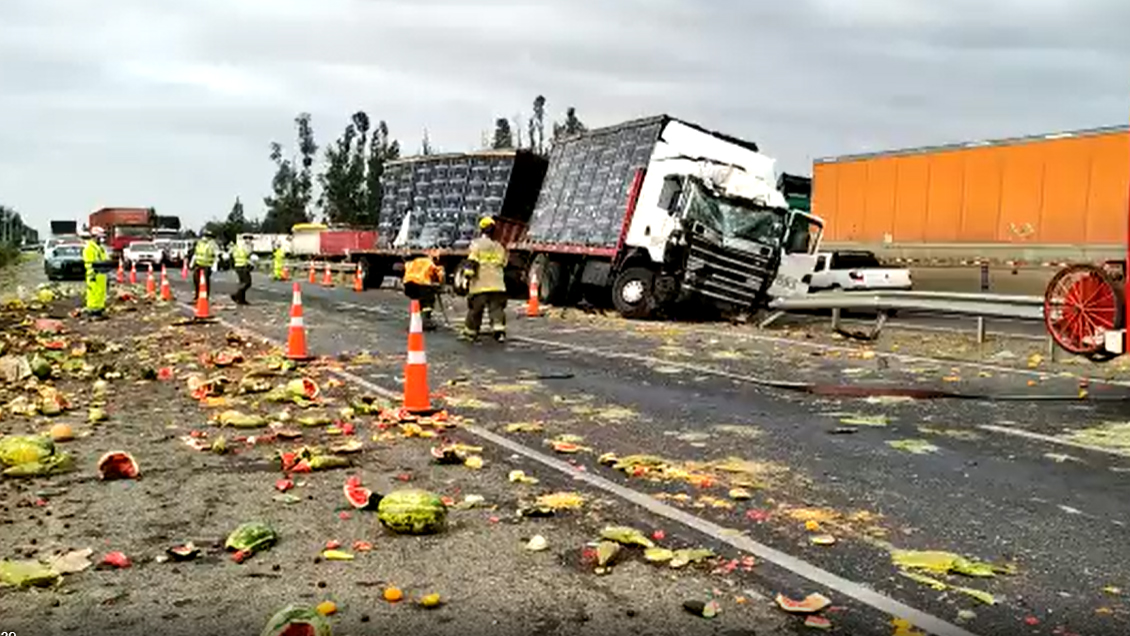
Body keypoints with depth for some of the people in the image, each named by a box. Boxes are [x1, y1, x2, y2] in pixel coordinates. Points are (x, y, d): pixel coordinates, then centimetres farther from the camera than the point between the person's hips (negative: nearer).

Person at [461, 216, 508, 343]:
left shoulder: (477, 244, -2)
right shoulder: (499, 247, 12)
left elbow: (472, 262, -10)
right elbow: (504, 264, 22)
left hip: (480, 285, -3)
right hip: (497, 285, 3)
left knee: (475, 309, 6)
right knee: (497, 309, 3)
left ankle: (470, 332, 18)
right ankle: (499, 330, -13)